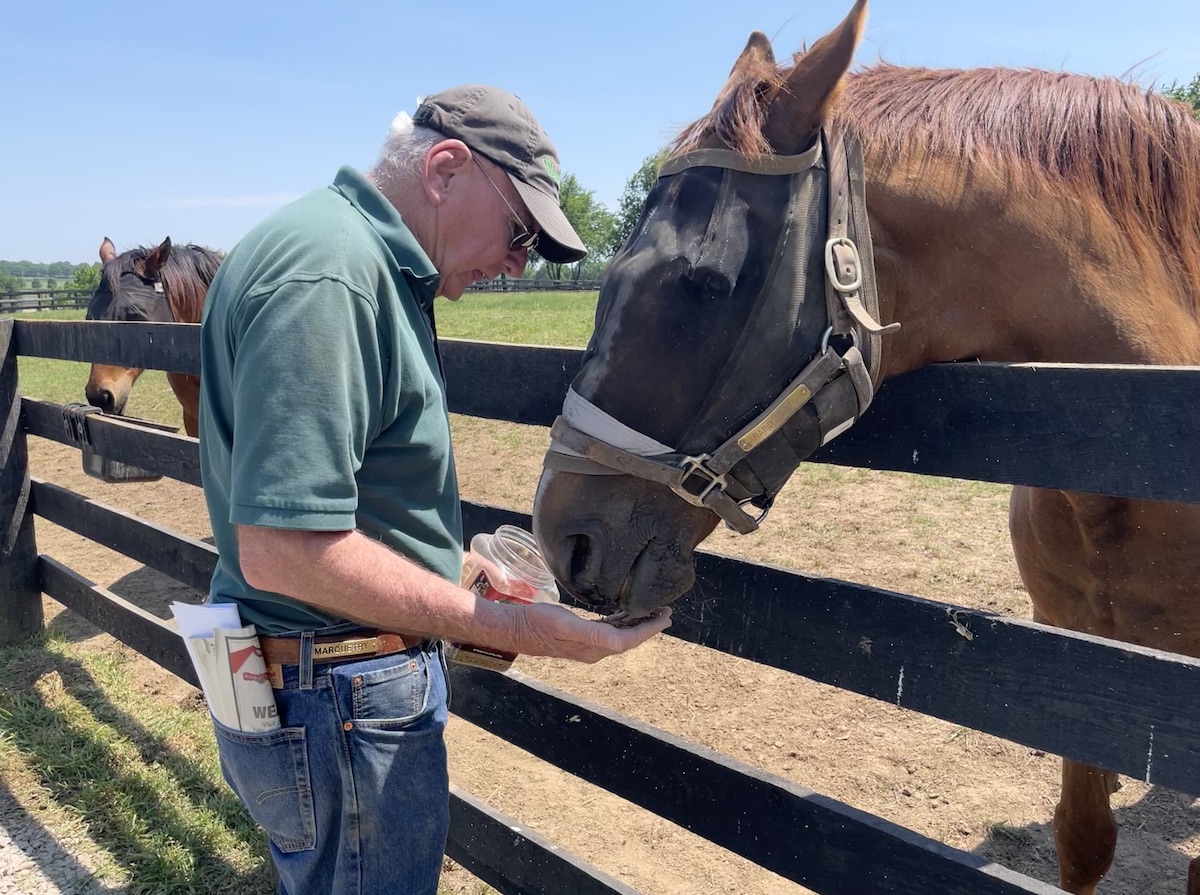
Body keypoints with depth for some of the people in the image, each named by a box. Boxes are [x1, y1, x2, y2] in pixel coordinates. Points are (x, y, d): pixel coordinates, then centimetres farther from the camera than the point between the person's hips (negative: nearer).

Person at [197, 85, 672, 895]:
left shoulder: (375, 265, 10)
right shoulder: (327, 272, -24)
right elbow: (282, 547, -31)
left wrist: (462, 584, 14)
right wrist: (512, 628, -27)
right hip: (340, 705, -10)